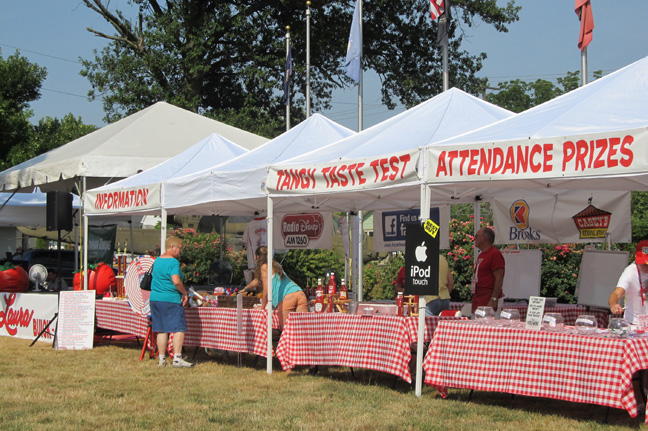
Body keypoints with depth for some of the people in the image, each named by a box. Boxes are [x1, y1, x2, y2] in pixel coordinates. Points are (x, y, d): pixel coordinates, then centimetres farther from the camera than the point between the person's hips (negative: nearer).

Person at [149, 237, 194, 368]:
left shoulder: (157, 260, 14)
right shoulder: (173, 262, -13)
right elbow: (176, 281, -26)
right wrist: (184, 293, -11)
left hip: (155, 298, 8)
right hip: (171, 299, -8)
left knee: (161, 330, 11)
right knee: (179, 329, -5)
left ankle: (162, 359, 12)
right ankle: (177, 358, -11)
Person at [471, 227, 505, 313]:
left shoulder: (495, 254, -9)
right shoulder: (481, 255, 21)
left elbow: (499, 279, -16)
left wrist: (493, 299, -22)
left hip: (488, 300, -9)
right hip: (477, 299, 9)